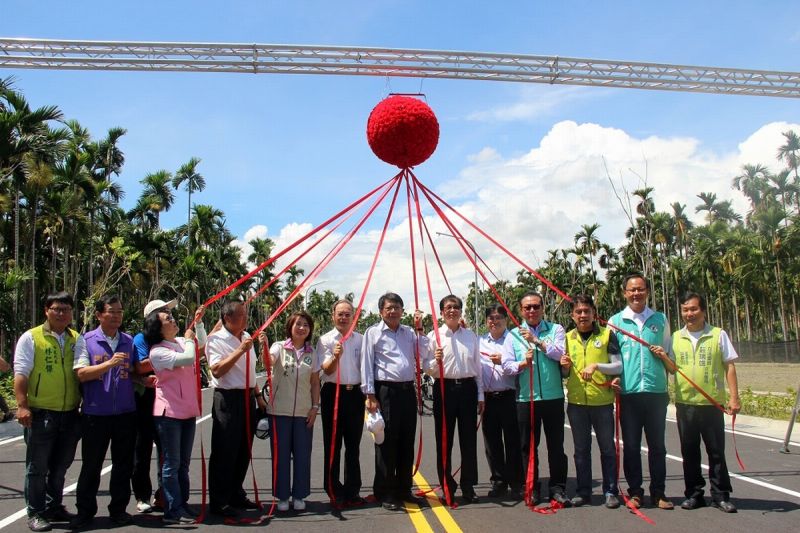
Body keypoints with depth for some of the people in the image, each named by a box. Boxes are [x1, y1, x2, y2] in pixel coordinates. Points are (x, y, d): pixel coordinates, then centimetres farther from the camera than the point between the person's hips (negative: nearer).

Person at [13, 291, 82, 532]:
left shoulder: (77, 339, 9)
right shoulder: (31, 338, -3)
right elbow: (21, 374, -6)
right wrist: (22, 405, -14)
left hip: (70, 414, 4)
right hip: (41, 414, -4)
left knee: (60, 466, 16)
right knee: (37, 467, 5)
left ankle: (54, 507, 30)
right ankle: (35, 513, 16)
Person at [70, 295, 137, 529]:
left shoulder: (130, 341, 9)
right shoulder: (85, 340, -1)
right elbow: (81, 373, -12)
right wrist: (110, 363, -23)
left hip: (125, 413, 3)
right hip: (96, 413, -3)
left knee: (124, 464, 10)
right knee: (91, 465, 7)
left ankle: (118, 509, 24)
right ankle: (85, 511, 22)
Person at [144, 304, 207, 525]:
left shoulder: (181, 342, 9)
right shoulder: (157, 351, -14)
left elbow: (202, 342, 29)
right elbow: (188, 358, -25)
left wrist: (198, 322, 17)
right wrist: (189, 339, -8)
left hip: (187, 410, 7)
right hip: (169, 412, -7)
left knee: (184, 463, 13)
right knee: (172, 463, -2)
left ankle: (182, 504, 22)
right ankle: (173, 511, 5)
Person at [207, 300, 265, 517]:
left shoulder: (246, 337, 13)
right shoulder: (216, 339, -10)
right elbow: (217, 370, -23)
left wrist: (258, 396, 20)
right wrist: (240, 350, -25)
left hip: (248, 398, 8)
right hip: (228, 399, -7)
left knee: (244, 450, 15)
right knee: (225, 453, -1)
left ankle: (236, 495, 28)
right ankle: (219, 502, 10)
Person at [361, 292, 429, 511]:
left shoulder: (409, 332, 13)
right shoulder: (373, 333, -1)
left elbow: (423, 355, 5)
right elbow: (367, 365, -5)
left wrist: (419, 329, -1)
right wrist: (370, 396, -10)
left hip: (408, 390, 5)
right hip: (385, 391, -5)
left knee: (407, 442, 11)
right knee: (387, 443, 0)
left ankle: (404, 489, 24)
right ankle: (385, 493, 10)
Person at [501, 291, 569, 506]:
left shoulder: (555, 329, 7)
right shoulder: (513, 335, 8)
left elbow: (561, 353, -10)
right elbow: (506, 365, 1)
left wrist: (537, 341, -13)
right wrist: (522, 364, -17)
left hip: (553, 397, -1)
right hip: (525, 399, 1)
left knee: (556, 444, 5)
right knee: (528, 446, 7)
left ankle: (558, 488, 15)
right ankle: (531, 489, 18)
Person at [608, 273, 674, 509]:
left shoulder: (660, 319, 11)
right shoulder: (615, 321, 6)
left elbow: (669, 355, 21)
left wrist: (664, 355, -2)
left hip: (656, 391, 1)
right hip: (628, 392, -1)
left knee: (657, 445, 6)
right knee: (631, 445, 5)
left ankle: (658, 493, 17)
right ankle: (635, 492, 16)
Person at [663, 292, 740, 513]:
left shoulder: (718, 335, 1)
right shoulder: (676, 337, 8)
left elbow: (729, 367, 1)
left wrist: (734, 397, -6)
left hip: (712, 403, -2)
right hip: (685, 403, 3)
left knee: (716, 451, 4)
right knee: (689, 451, 9)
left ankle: (720, 495, 15)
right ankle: (694, 494, 19)